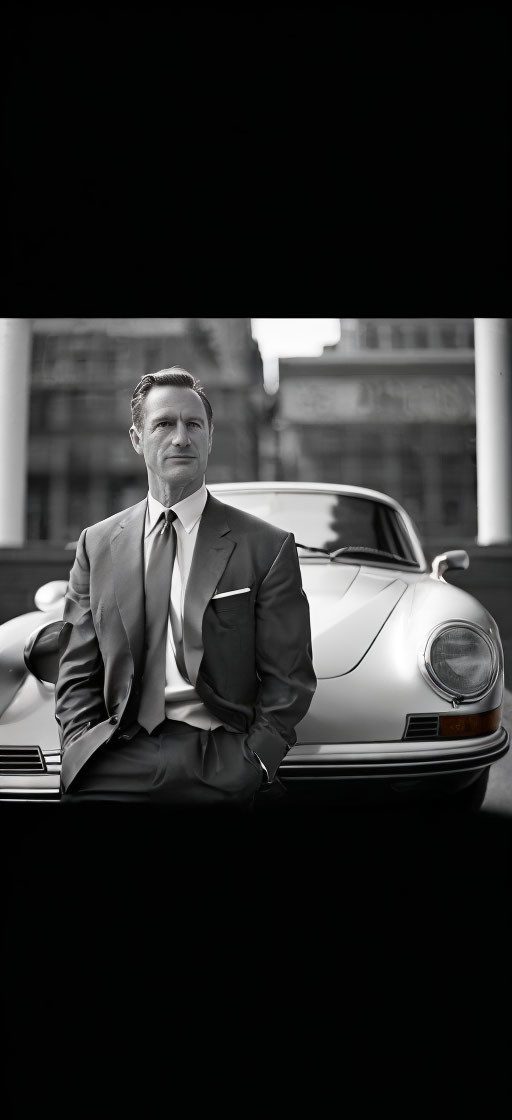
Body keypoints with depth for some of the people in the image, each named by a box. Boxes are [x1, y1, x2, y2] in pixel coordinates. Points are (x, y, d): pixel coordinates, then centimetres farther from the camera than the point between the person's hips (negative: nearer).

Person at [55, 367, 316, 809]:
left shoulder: (267, 547, 5)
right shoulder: (97, 545, 14)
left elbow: (288, 680, 4)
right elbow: (77, 676, 14)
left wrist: (250, 764, -8)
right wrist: (81, 751, -2)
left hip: (220, 758, -1)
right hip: (120, 753, 1)